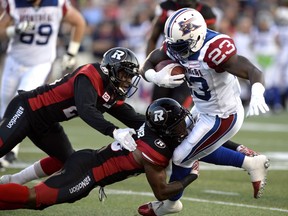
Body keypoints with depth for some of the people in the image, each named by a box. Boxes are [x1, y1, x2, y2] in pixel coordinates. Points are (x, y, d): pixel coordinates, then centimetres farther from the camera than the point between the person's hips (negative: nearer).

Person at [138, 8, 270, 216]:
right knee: (198, 149, 27)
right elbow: (147, 65, -1)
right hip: (203, 110, 9)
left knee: (181, 157, 4)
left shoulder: (214, 50, -35)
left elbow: (254, 72, -37)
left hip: (222, 118, -9)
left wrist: (257, 95, -58)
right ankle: (251, 163, 33)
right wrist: (157, 77, -25)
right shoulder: (177, 44, -11)